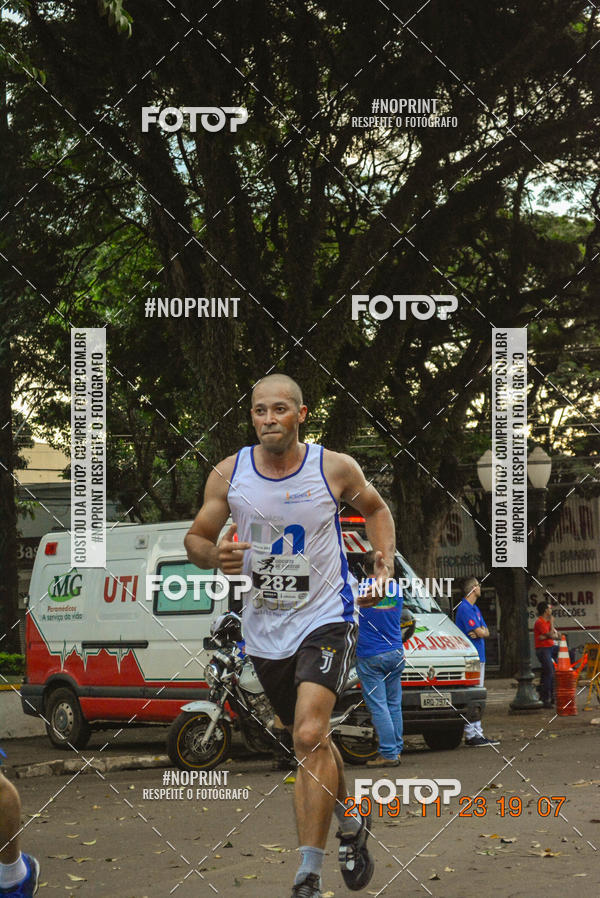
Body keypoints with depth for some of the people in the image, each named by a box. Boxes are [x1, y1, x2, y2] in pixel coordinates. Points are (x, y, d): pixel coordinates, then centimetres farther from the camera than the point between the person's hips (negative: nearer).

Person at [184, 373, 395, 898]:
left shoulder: (335, 469, -7)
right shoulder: (229, 474, -3)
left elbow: (375, 509, 13)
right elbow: (196, 537, 6)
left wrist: (385, 564, -1)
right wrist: (215, 554, -16)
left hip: (326, 618, -4)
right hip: (264, 625, 4)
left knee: (309, 736, -21)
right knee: (309, 739, 18)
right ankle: (351, 826, 45)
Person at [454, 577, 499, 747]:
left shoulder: (475, 608, 18)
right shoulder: (465, 608, -14)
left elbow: (485, 632, 12)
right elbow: (480, 632, -19)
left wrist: (479, 632, -9)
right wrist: (481, 632, 4)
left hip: (479, 657, 10)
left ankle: (477, 733, 14)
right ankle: (470, 735, -9)